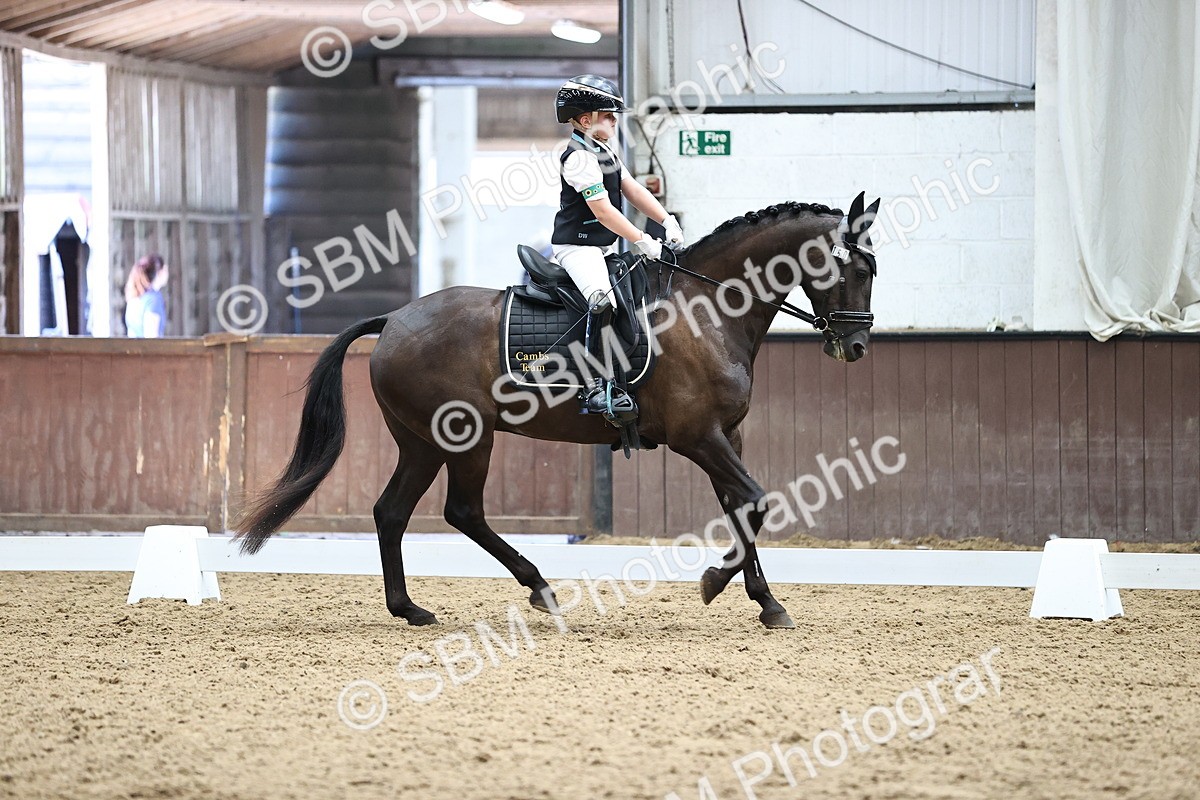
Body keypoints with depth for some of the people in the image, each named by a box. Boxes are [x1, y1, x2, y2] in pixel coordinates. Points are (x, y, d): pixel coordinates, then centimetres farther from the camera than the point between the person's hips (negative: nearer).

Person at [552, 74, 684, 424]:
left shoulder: (604, 151, 15)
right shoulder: (580, 158, -17)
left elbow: (632, 189, 16)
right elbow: (603, 210, -22)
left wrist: (667, 220, 4)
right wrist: (642, 241, -21)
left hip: (605, 247, 11)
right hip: (577, 246, -11)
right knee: (604, 298, -32)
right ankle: (600, 389, -38)